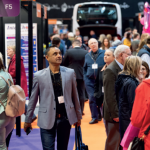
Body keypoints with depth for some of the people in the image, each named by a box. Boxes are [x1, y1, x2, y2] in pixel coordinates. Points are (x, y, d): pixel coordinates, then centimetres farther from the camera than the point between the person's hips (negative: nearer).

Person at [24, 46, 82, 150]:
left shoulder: (70, 73, 2)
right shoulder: (39, 76, -4)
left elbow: (75, 95, 8)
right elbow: (33, 99, 2)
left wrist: (78, 116, 11)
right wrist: (28, 120, 5)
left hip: (66, 118, 2)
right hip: (47, 119, -2)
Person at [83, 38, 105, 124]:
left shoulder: (104, 53, 2)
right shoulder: (87, 56, 13)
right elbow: (84, 68, 20)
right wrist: (85, 77, 8)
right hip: (90, 81, 3)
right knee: (92, 99, -1)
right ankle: (94, 117, 6)